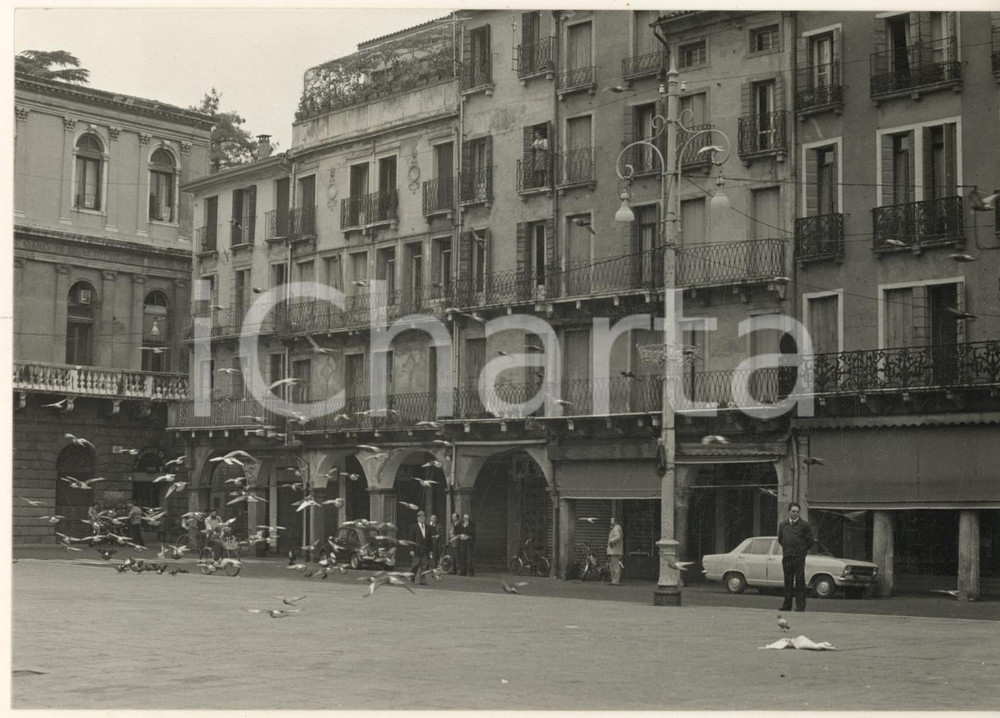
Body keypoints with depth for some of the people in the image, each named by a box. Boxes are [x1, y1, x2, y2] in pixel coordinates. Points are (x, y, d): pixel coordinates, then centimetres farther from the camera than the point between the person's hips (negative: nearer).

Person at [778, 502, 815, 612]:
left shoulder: (804, 525, 1)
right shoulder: (783, 525, 14)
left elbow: (810, 540, 2)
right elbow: (780, 539, 22)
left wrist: (803, 550, 4)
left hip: (799, 557, -4)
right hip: (786, 557, 4)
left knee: (799, 581, -5)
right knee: (788, 581, 7)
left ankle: (800, 606, -3)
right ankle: (786, 606, 11)